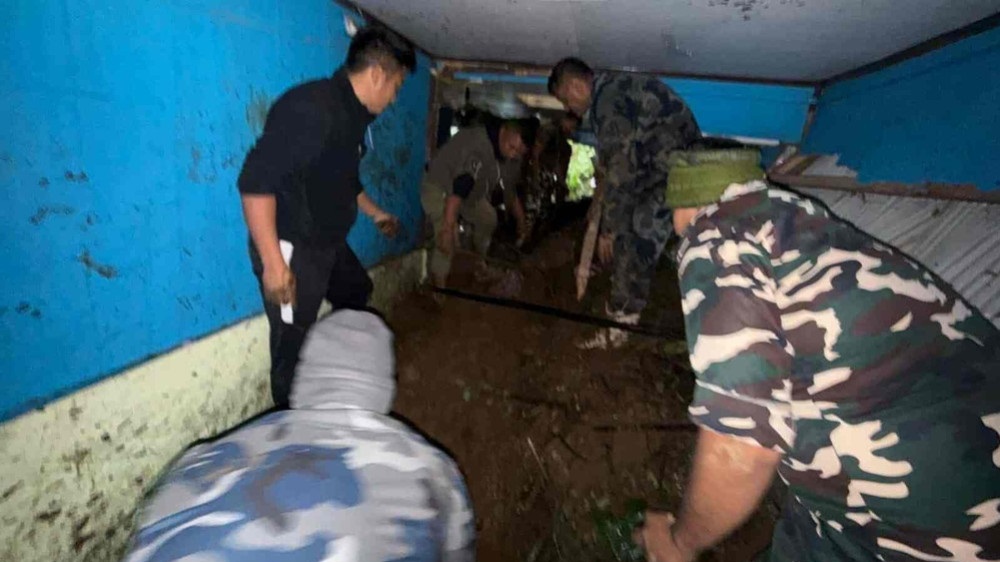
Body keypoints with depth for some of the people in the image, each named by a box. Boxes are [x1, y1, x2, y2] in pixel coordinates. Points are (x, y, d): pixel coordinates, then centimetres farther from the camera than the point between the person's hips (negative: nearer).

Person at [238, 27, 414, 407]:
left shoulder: (352, 115, 8)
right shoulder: (311, 108, -23)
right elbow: (256, 180, -27)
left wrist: (375, 213, 34)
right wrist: (273, 262, -29)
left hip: (329, 244, 10)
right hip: (292, 249, -10)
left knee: (358, 297, 27)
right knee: (294, 347, 0)